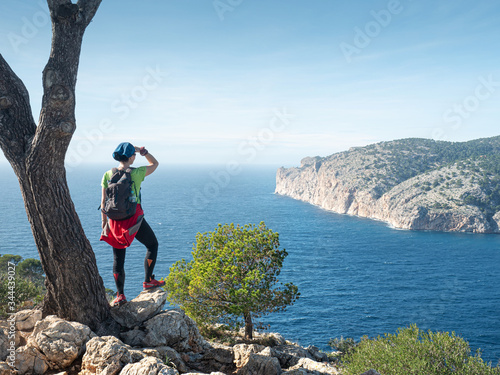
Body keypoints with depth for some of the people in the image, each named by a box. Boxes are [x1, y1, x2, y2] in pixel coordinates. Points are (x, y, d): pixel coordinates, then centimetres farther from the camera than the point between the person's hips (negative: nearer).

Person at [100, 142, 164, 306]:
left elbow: (103, 202, 2)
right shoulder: (136, 173, -9)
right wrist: (142, 150, 7)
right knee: (152, 244, 20)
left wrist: (104, 221, 9)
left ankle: (120, 295, 10)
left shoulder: (107, 175, 0)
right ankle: (148, 281, 23)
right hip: (135, 219, -3)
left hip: (115, 221, 4)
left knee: (118, 257, 10)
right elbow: (155, 164, 9)